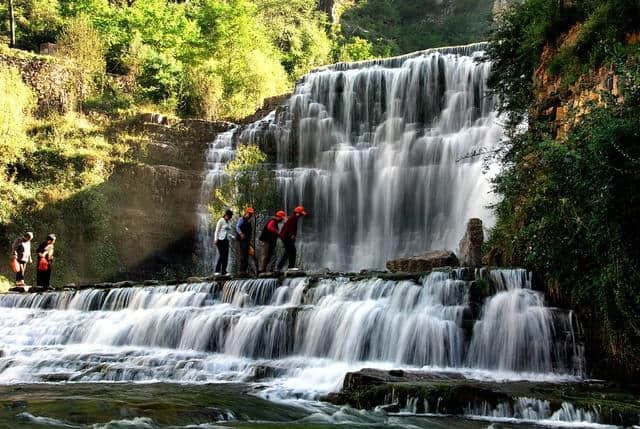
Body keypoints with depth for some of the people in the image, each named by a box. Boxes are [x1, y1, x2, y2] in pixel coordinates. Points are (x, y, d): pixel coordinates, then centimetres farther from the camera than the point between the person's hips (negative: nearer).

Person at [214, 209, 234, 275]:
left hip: (226, 241, 7)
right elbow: (217, 230, -5)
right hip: (220, 240, -7)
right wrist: (216, 239, -13)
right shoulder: (221, 221, -3)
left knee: (226, 256, 0)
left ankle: (223, 271, 1)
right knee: (221, 255, -16)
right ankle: (217, 270, -13)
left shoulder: (229, 222, 18)